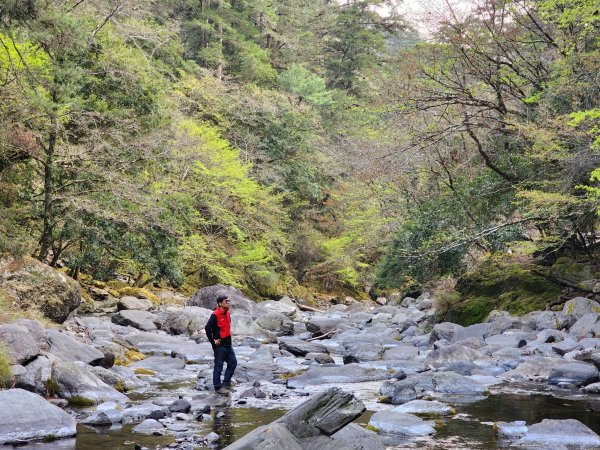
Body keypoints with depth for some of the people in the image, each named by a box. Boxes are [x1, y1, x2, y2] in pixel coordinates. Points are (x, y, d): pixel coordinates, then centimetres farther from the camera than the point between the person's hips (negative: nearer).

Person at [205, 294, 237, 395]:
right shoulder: (215, 315, -17)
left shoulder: (227, 313, 9)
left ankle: (226, 383, 22)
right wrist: (213, 340, -15)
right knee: (218, 366, -1)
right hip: (220, 345, -8)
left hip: (228, 344, 8)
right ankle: (218, 387, 7)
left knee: (233, 362, 11)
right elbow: (207, 328, -20)